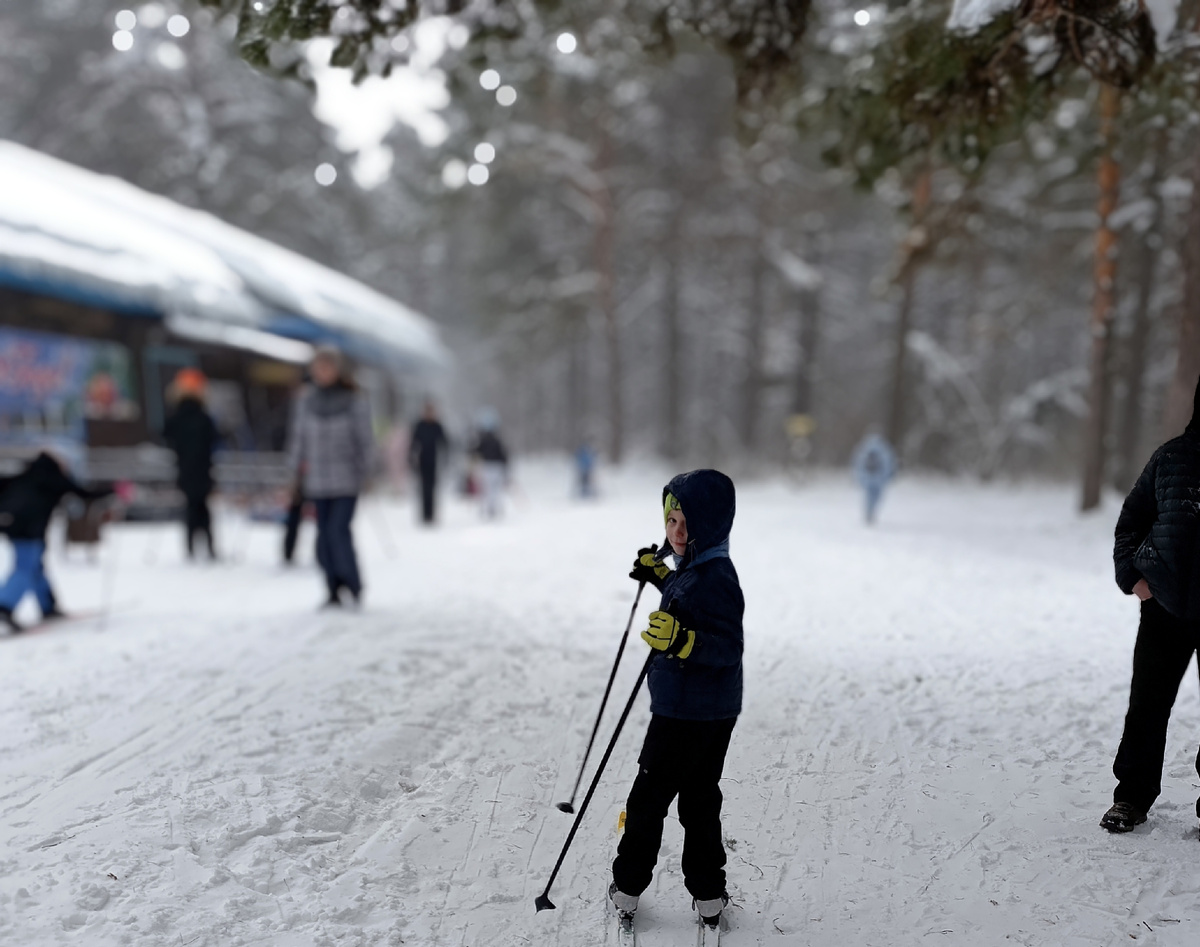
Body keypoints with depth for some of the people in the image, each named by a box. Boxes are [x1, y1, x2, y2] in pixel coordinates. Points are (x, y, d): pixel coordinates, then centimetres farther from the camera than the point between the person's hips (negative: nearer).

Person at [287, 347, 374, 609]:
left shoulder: (354, 401, -2)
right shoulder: (307, 401, 8)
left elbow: (365, 439, 1)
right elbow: (299, 435, 16)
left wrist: (362, 470, -4)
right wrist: (298, 461, 2)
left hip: (347, 481, -4)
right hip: (318, 481, 4)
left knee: (338, 530, -14)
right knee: (324, 535, 4)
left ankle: (353, 587, 3)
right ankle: (335, 591, 13)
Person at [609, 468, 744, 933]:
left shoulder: (715, 578, -23)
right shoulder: (696, 567, 7)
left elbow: (729, 647, -28)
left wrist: (683, 641, -41)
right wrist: (660, 575, 30)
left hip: (687, 714, -10)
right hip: (715, 712, 10)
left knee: (648, 798, 5)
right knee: (699, 800, 17)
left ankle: (627, 887, 18)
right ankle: (709, 894, 24)